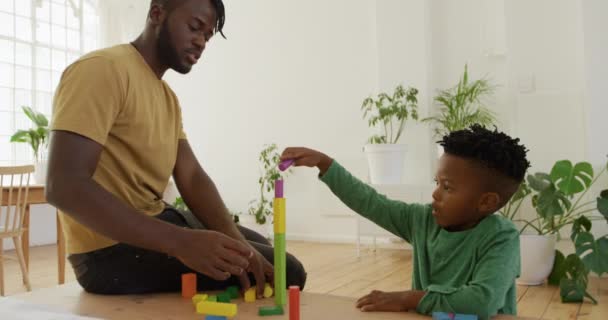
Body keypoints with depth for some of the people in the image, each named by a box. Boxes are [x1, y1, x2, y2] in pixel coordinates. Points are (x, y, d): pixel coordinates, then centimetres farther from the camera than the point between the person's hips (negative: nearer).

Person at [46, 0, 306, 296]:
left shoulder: (168, 97, 11)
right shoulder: (103, 69, -17)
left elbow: (192, 178, 3)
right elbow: (64, 186, -28)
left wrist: (236, 241, -16)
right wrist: (180, 241, -35)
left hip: (156, 222, 9)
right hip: (114, 248, -9)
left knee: (258, 247, 23)